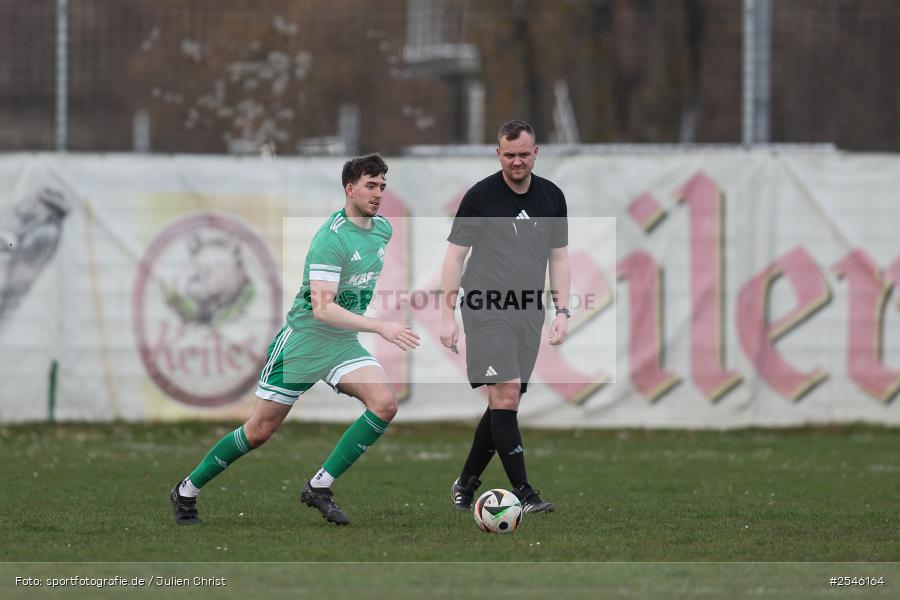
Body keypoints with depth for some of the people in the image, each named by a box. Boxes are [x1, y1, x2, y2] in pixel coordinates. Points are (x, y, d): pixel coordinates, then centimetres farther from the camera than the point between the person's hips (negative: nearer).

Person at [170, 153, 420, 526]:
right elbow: (322, 308, -30)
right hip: (304, 340, -6)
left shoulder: (384, 230, 4)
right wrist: (380, 327, -35)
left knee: (384, 404, -19)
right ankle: (187, 491, 20)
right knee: (260, 429, 0)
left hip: (345, 343, 6)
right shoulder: (331, 238, -22)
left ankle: (319, 488, -12)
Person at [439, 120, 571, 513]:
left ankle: (466, 484, 20)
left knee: (504, 405, 6)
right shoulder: (480, 196, -5)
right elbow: (454, 256, -3)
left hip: (528, 313, 5)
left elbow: (559, 257, 16)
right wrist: (447, 315, -8)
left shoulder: (552, 197, 9)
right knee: (506, 394, -16)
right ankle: (523, 492, -17)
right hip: (487, 312, -5)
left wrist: (562, 311, 8)